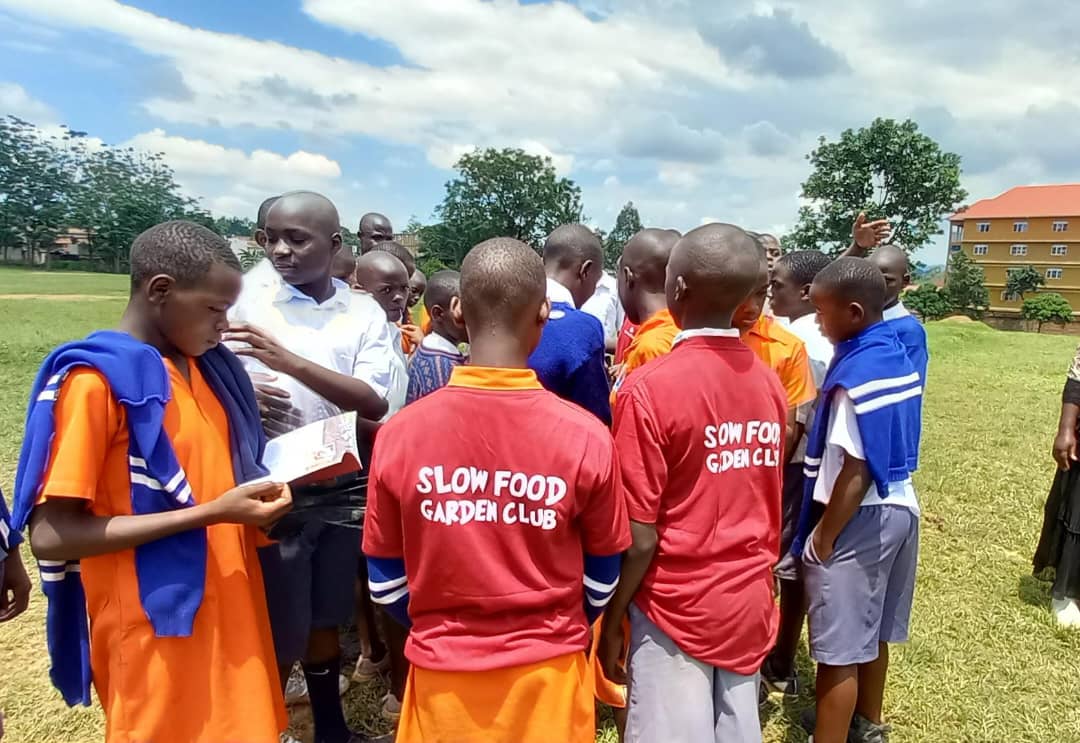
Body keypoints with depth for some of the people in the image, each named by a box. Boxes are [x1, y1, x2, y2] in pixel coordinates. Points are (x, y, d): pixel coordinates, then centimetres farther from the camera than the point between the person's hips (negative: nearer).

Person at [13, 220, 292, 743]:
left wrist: (253, 502, -3)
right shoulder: (94, 381, -16)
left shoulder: (205, 365, 6)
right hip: (157, 631, -7)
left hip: (227, 611, 7)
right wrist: (211, 514, -24)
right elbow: (51, 536, -19)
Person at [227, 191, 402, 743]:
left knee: (325, 617, 20)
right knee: (279, 630, 8)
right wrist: (242, 393, -22)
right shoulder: (246, 295, -6)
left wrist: (291, 361, -25)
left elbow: (375, 403, -14)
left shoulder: (364, 313, -2)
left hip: (344, 486, 3)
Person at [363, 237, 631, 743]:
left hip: (442, 672, 1)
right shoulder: (586, 436, -17)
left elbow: (385, 584, -3)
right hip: (549, 673, 0)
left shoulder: (400, 433, -15)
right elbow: (601, 581, -3)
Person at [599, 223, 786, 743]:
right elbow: (762, 501, 7)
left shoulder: (649, 387, -20)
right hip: (751, 603, 6)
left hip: (677, 607, -5)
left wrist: (611, 619, -5)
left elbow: (639, 539, -17)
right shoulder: (768, 382, -2)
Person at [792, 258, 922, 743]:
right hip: (901, 506, 10)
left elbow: (855, 473, -23)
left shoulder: (855, 373, -23)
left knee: (839, 649, 2)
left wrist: (822, 537, -15)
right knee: (872, 631, 25)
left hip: (860, 519, -10)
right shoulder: (899, 358, 5)